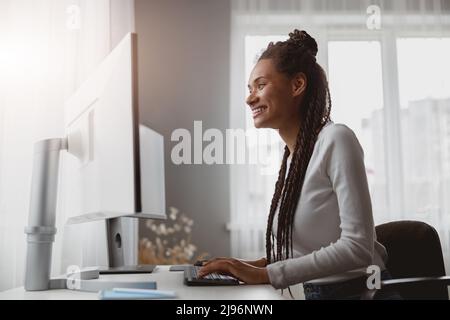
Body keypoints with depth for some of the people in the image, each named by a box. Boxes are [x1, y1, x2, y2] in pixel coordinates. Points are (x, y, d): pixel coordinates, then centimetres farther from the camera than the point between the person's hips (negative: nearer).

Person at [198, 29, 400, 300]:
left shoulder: (336, 139, -15)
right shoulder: (292, 157, 5)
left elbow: (358, 246, -20)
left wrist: (266, 274, -20)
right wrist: (260, 265, -2)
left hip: (357, 290, -5)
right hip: (317, 290, 5)